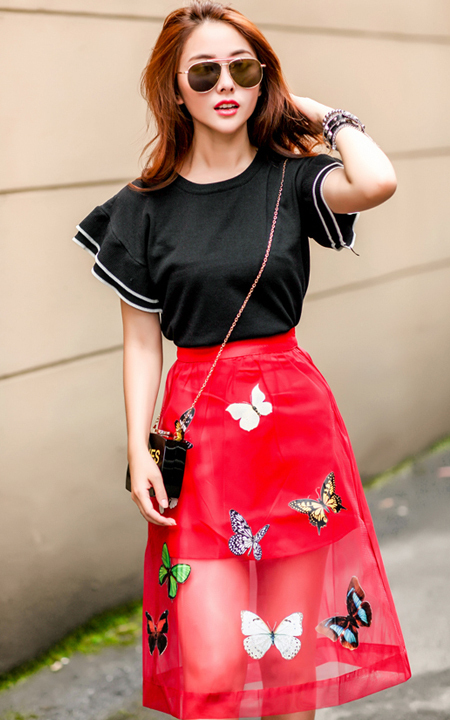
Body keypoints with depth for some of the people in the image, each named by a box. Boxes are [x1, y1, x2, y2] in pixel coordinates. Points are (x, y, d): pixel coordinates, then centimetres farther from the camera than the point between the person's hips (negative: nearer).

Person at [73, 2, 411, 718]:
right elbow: (141, 341, 5)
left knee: (293, 642, 7)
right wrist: (138, 450, -3)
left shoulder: (292, 181, 0)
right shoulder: (146, 206, 3)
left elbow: (378, 183, -22)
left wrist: (327, 115, -5)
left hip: (292, 413, 0)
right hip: (197, 423, 0)